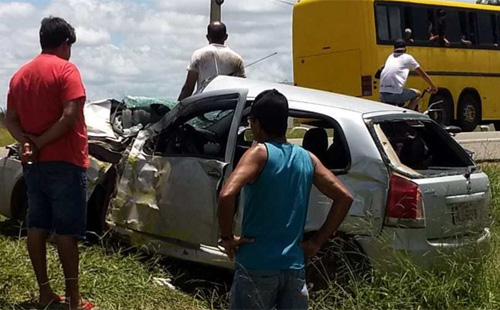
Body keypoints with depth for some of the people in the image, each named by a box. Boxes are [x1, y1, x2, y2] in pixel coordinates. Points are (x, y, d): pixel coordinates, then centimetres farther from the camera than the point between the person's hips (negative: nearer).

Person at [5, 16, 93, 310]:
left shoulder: (20, 74, 13)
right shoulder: (66, 69, -10)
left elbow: (10, 119, 9)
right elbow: (70, 116, -21)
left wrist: (27, 141, -6)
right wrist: (41, 142, -12)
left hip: (33, 164, 7)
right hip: (64, 162, -7)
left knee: (37, 227, 10)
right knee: (66, 230, -3)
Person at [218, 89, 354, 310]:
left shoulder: (259, 153, -9)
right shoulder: (307, 158, 7)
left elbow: (227, 195, -24)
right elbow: (344, 197, 9)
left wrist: (227, 237, -10)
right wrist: (316, 242, 10)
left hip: (257, 268, -5)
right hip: (294, 268, 5)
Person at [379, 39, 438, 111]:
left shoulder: (390, 57, 23)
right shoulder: (407, 58, 10)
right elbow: (422, 74, 20)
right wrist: (433, 86, 33)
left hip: (383, 94, 5)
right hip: (396, 94, -5)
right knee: (417, 94, 20)